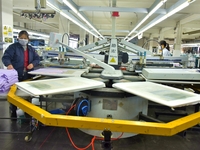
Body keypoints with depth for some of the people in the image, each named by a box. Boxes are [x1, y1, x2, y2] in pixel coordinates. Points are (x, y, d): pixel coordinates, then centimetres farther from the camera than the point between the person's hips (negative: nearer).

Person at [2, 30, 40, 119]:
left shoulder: (31, 49, 13)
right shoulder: (13, 47, -5)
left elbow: (37, 59, 12)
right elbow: (5, 57, -14)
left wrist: (33, 64, -10)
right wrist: (9, 64, -35)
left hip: (28, 75, 5)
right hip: (16, 75, -4)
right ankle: (13, 111, 20)